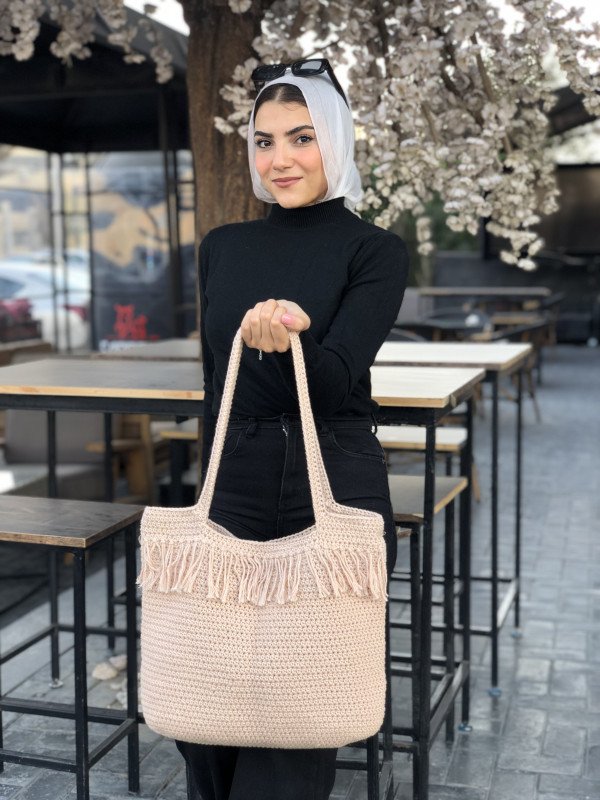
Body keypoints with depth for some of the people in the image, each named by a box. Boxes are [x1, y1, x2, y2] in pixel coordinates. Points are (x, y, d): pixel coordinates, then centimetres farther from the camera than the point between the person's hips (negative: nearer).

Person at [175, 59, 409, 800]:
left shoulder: (375, 251, -5)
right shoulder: (222, 246, 8)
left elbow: (333, 381, -17)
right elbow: (214, 386, 13)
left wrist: (287, 341, -37)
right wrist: (210, 490, 15)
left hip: (333, 494, -4)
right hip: (235, 489, 4)